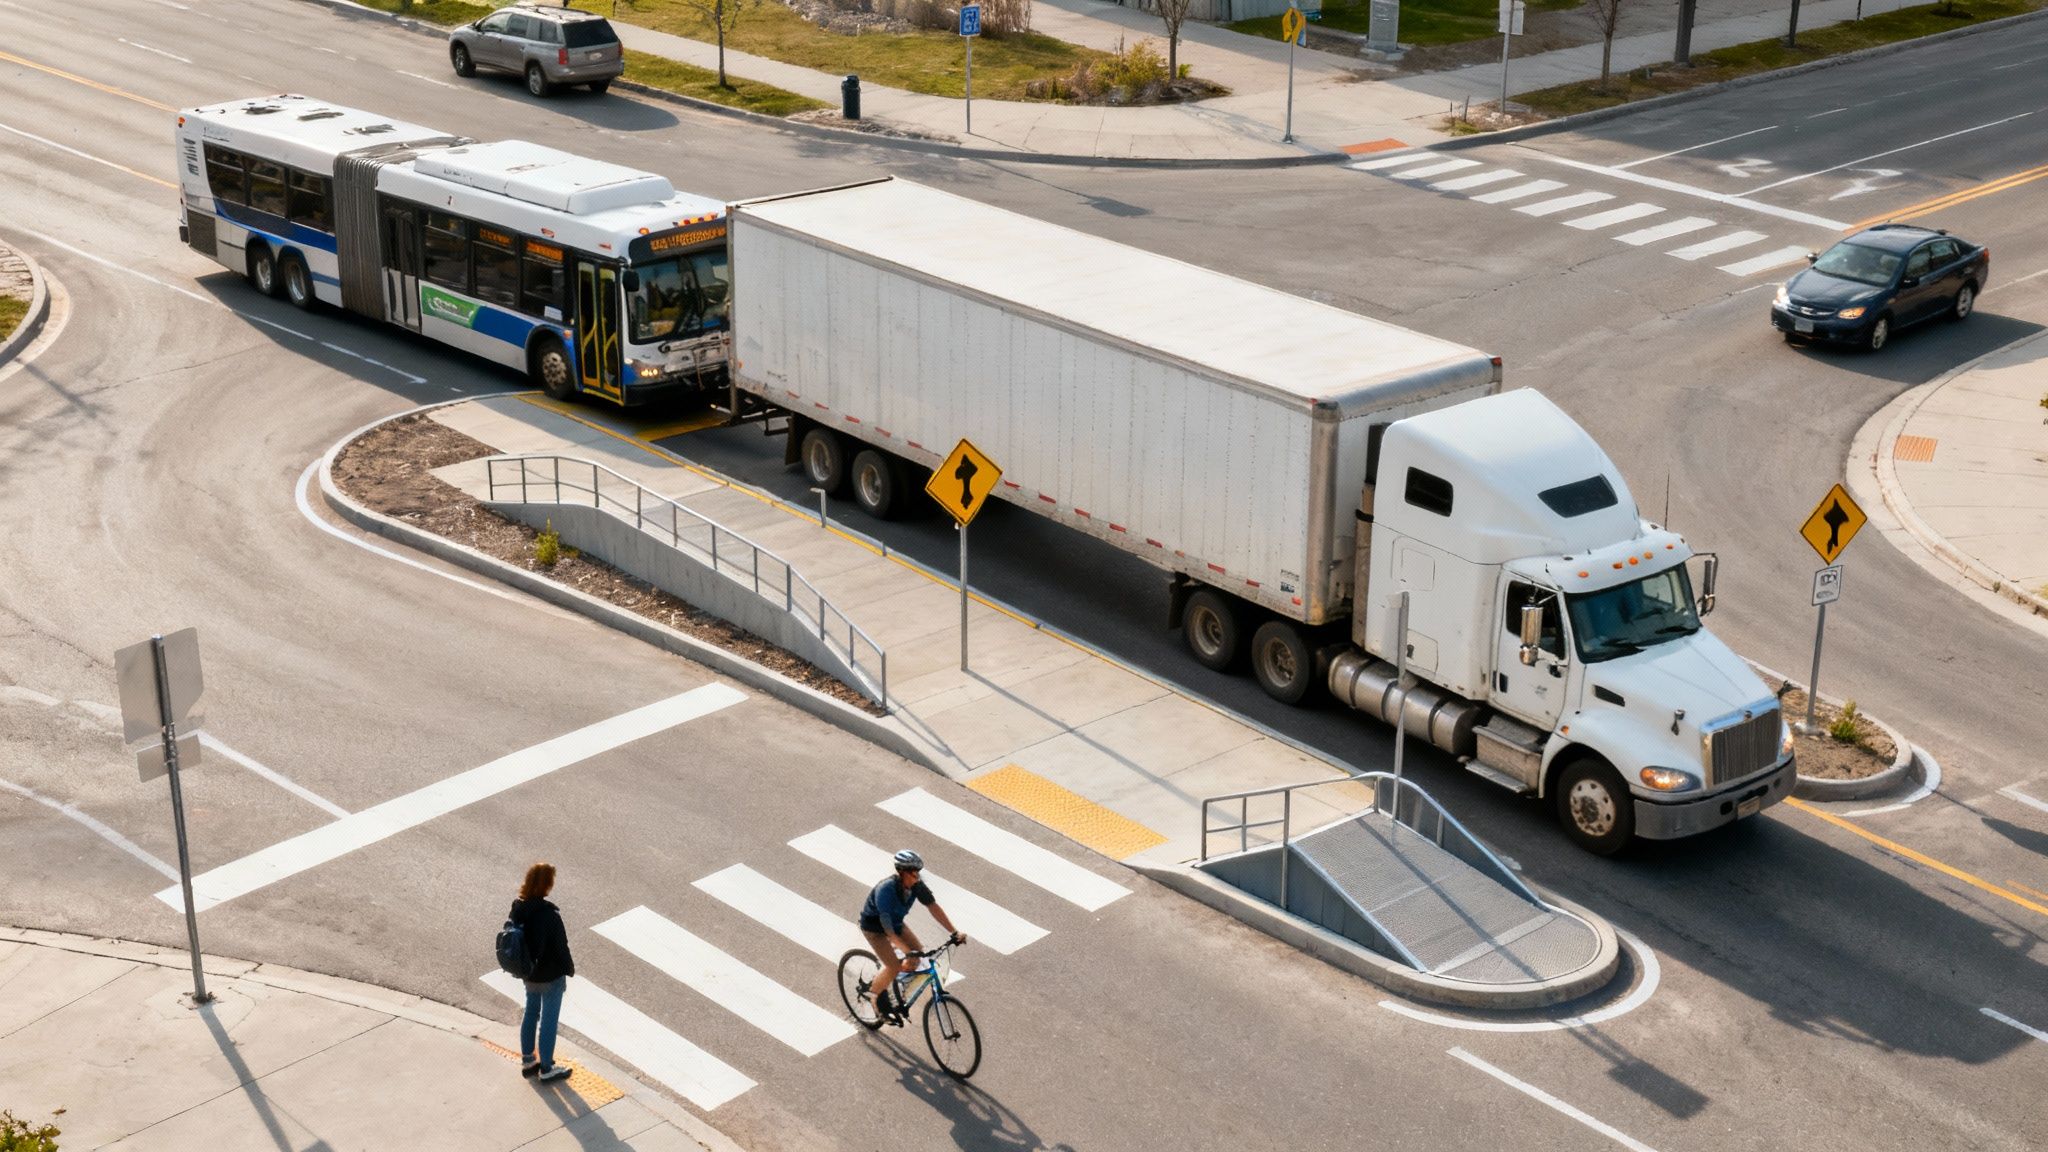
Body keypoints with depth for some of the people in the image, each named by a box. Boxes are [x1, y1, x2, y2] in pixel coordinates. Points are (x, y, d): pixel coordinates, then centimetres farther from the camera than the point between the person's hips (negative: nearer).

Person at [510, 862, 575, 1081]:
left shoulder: (518, 908, -7)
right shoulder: (549, 914, -29)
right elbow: (560, 946, -22)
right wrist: (569, 968, -5)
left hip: (529, 972, 7)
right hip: (551, 976, -7)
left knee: (531, 1013, 23)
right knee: (548, 1020, 7)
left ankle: (527, 1060, 35)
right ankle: (546, 1068, 18)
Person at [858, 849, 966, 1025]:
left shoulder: (916, 885, -19)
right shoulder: (886, 890, -38)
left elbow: (934, 907, -15)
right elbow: (888, 929, -41)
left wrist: (954, 932, -22)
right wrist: (907, 952, -49)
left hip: (896, 922, 7)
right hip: (874, 926, -7)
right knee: (894, 966, -19)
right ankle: (873, 993, 9)